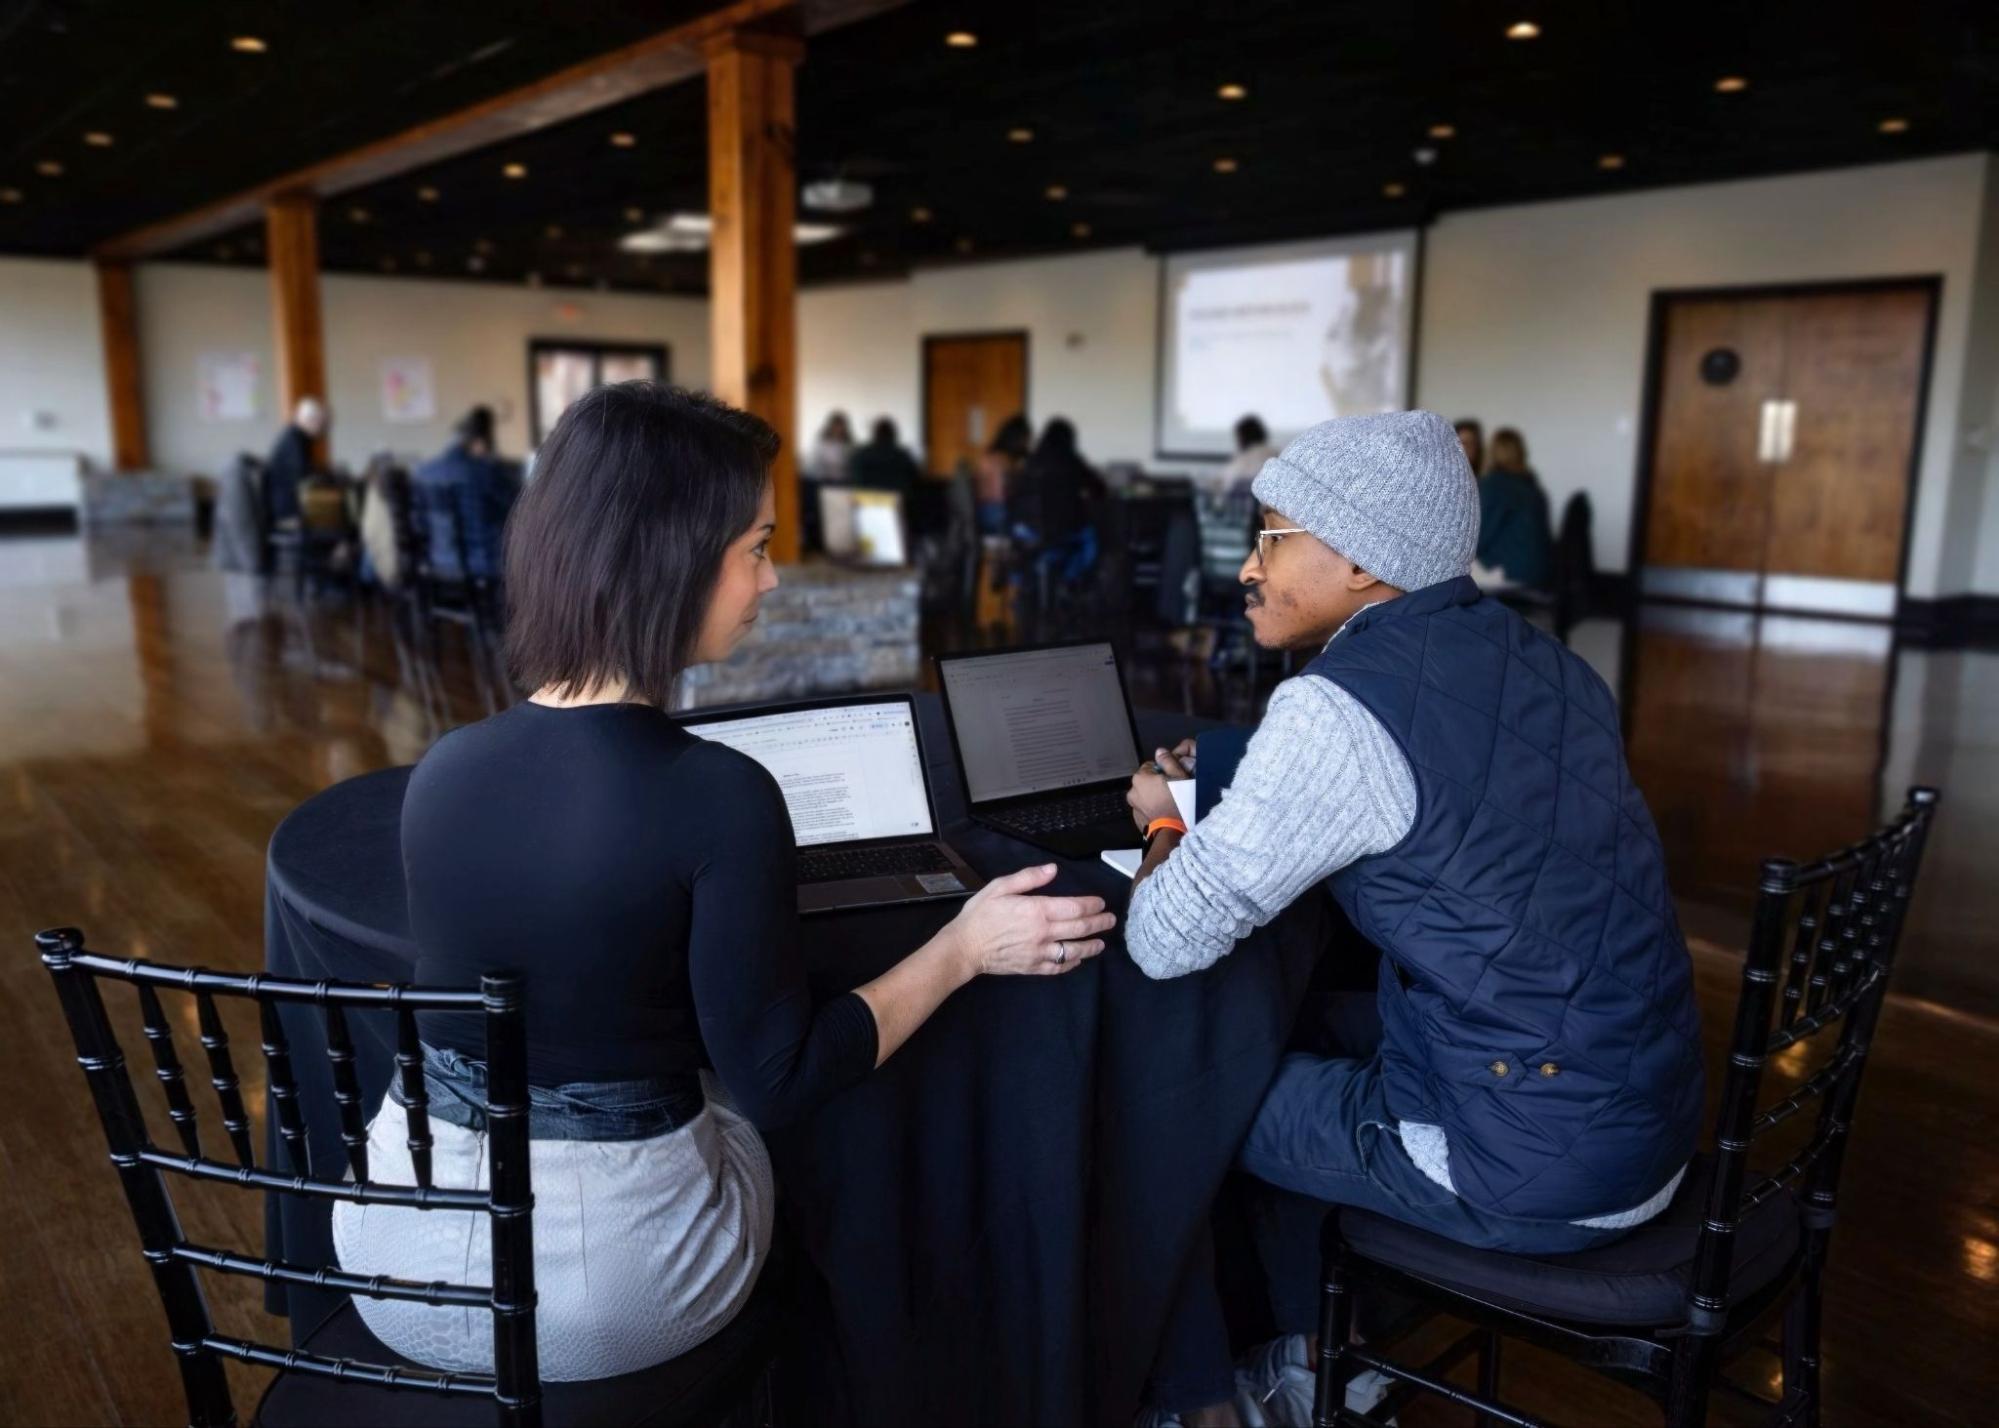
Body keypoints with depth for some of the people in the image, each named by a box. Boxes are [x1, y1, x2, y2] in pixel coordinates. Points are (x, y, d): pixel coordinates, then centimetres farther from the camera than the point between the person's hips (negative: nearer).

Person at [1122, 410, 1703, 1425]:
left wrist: (1164, 824, 1)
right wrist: (1229, 805, 12)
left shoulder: (1341, 704, -21)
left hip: (1531, 1173, -8)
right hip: (1649, 1120, 8)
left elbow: (1166, 942, -19)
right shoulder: (1538, 660, 4)